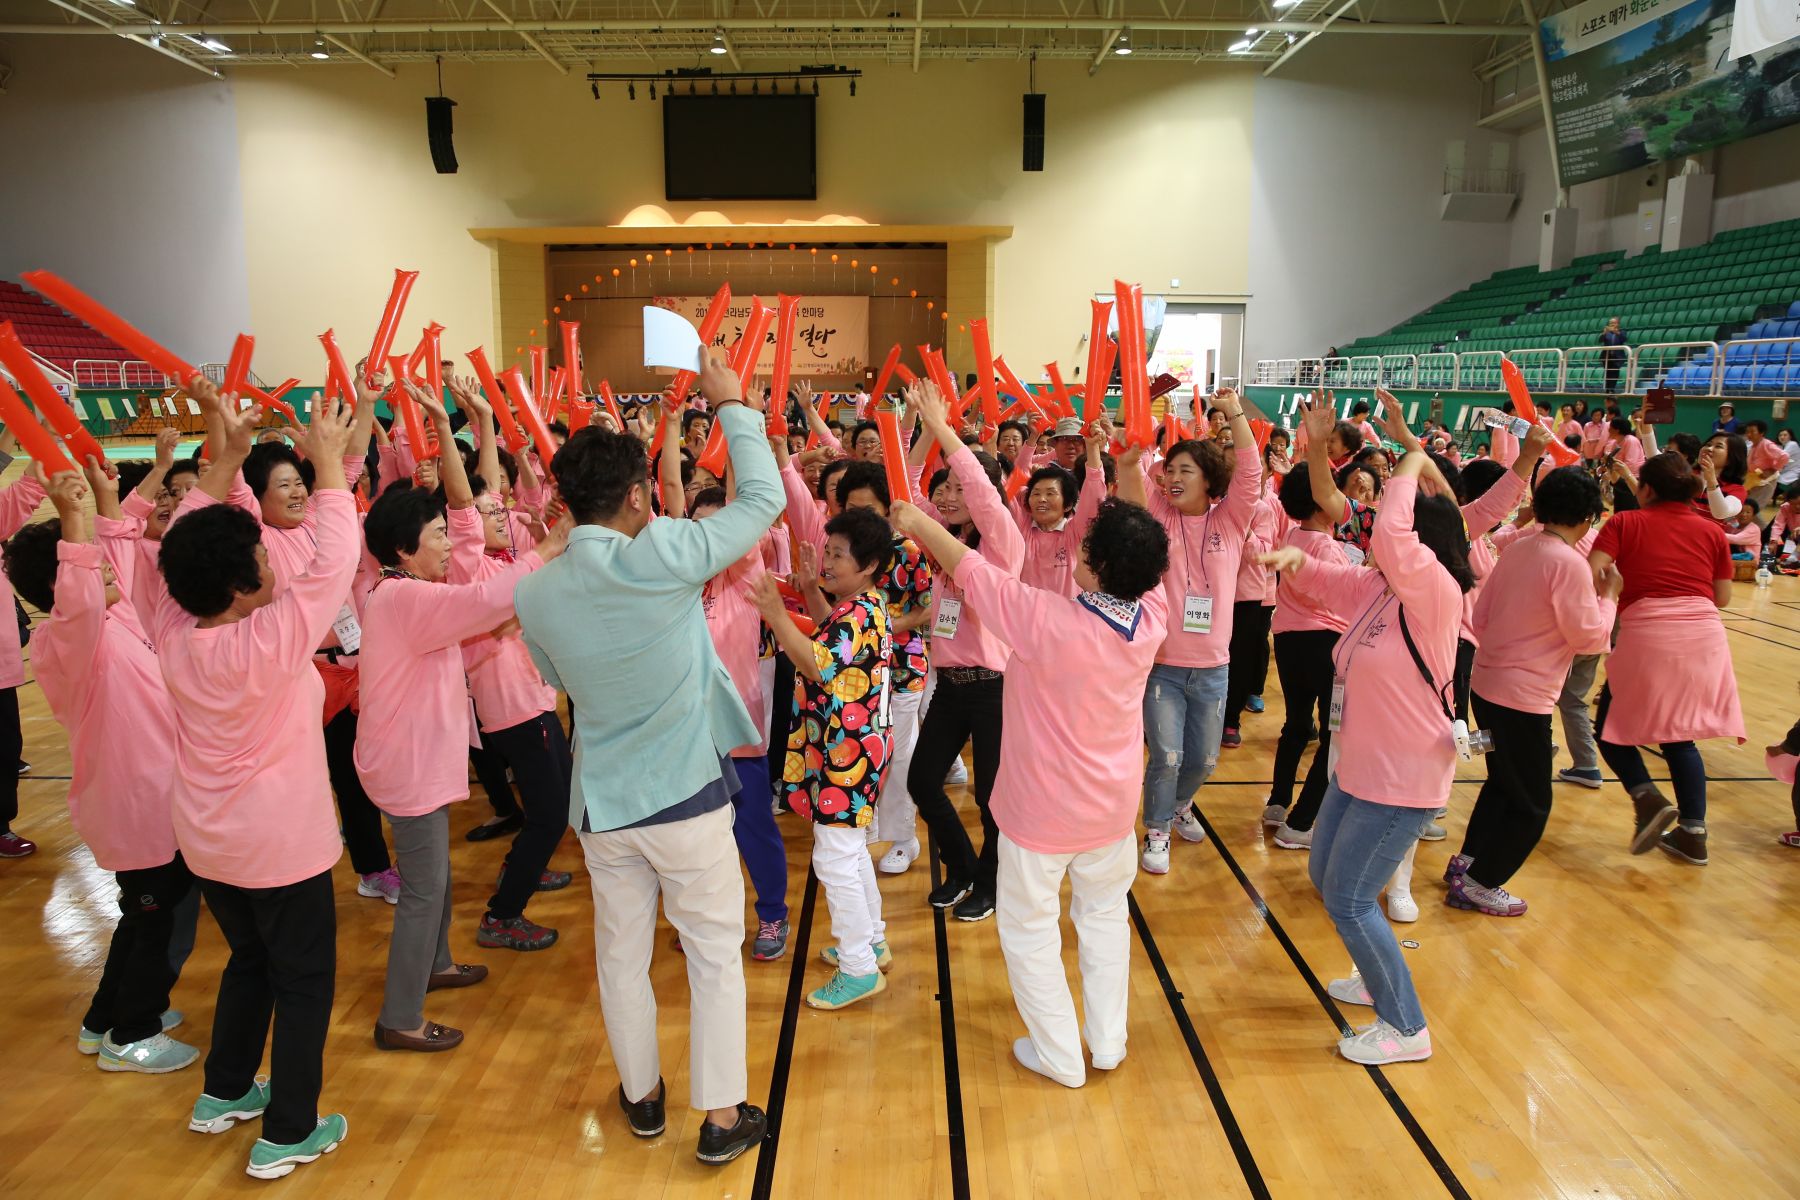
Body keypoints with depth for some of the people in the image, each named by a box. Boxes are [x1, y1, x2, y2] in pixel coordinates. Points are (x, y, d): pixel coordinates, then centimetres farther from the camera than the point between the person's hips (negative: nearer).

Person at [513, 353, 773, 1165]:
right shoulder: (661, 557, -20)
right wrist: (733, 407, 1)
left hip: (603, 801, 4)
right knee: (715, 956, 12)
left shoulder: (534, 593, -7)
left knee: (622, 954, 20)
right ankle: (722, 1117, 21)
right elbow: (763, 499, -10)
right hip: (687, 794, -4)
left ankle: (642, 1097, 37)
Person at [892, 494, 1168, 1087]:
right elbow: (1143, 557, 2)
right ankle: (1108, 1041, 33)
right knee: (1105, 911, 25)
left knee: (1029, 926, 15)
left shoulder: (1047, 619, -30)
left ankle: (1060, 1055, 25)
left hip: (1042, 808, -5)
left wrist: (918, 521, -2)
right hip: (1114, 805, 5)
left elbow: (969, 568, -18)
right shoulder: (1151, 617, -17)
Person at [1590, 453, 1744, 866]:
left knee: (1612, 727, 12)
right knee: (1679, 736, 17)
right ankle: (1693, 831, 15)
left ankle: (1647, 797, -9)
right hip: (1705, 638, 4)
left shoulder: (1625, 524, 1)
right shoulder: (1712, 531, 10)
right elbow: (1722, 597, 14)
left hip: (1647, 638, -4)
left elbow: (1590, 574, -11)